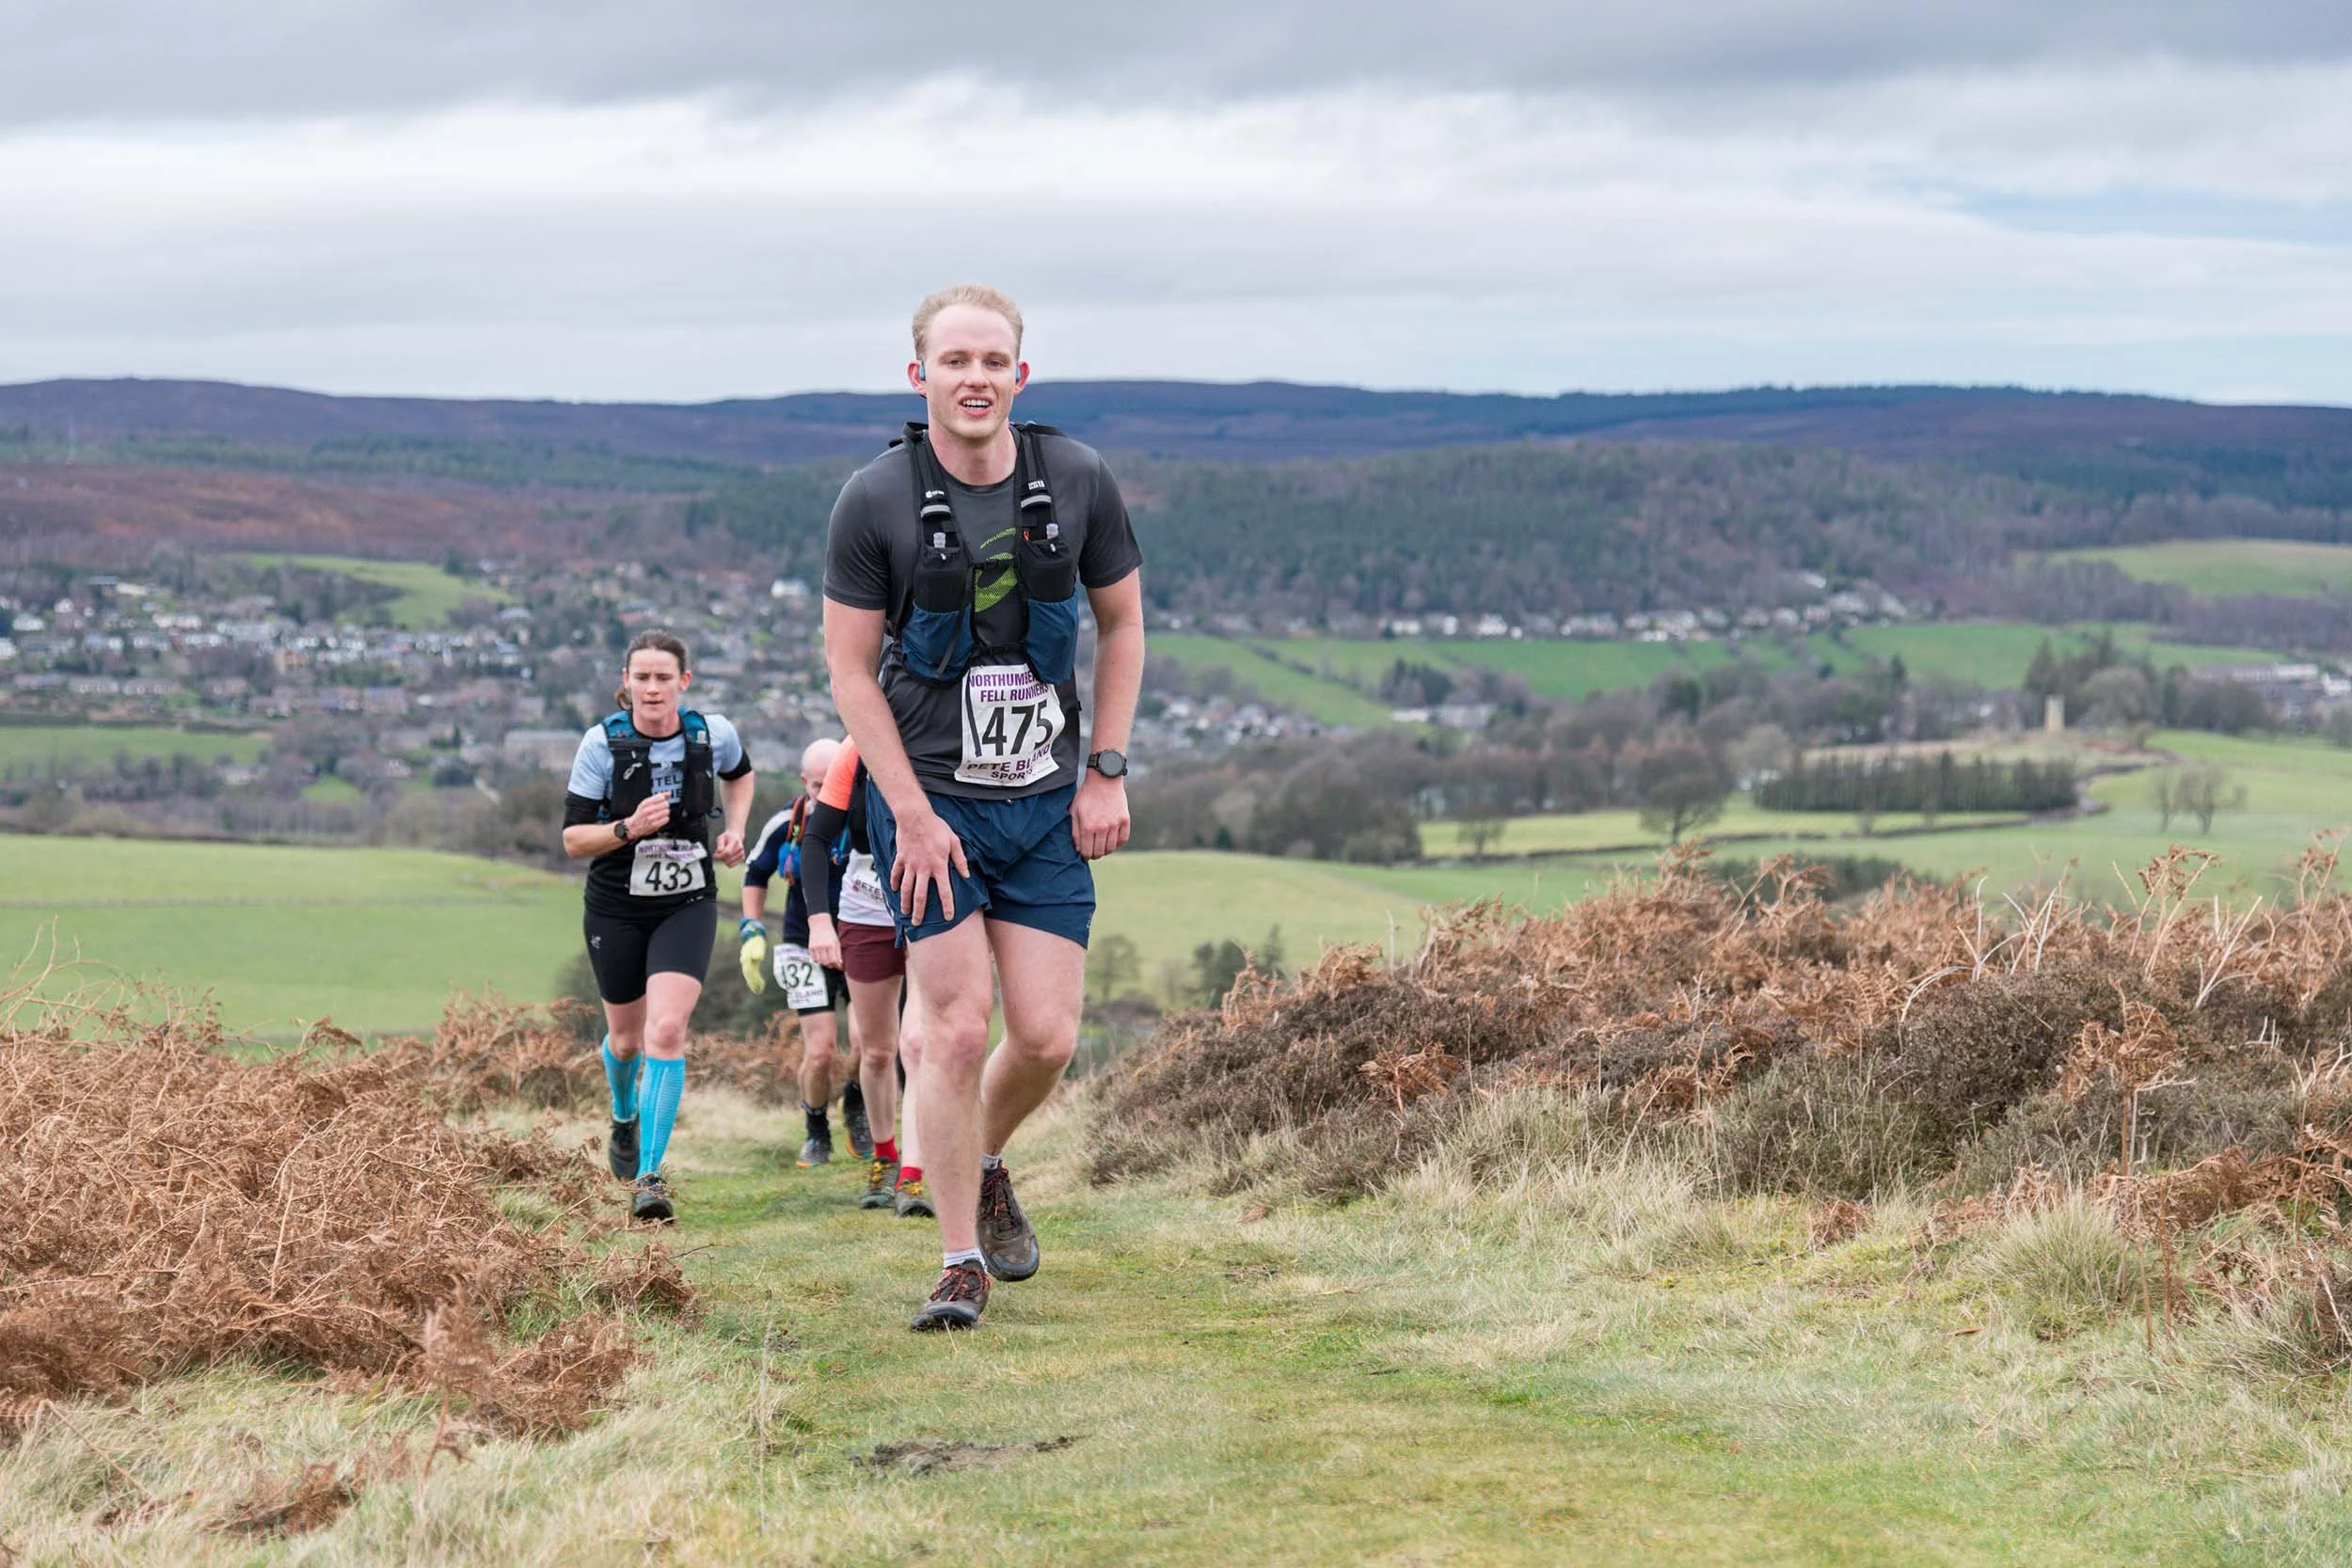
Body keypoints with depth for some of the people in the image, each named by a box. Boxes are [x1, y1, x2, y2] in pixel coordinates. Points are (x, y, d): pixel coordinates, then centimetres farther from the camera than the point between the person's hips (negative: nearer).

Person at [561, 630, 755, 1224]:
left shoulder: (714, 734, -7)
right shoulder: (603, 743, -13)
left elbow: (739, 774, 18)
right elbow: (573, 839, -11)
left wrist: (734, 831, 2)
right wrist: (629, 828, -27)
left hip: (688, 906, 0)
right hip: (616, 910, 0)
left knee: (667, 1031, -18)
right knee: (627, 1039, 15)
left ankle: (650, 1176, -15)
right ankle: (624, 1118, 51)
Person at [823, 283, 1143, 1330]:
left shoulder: (1078, 482, -2)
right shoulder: (875, 501, -9)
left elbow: (1122, 622, 11)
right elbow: (850, 668, -5)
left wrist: (1107, 771, 3)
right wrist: (912, 816, -11)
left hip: (1049, 804, 3)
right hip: (930, 797, -2)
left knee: (1047, 1037, -2)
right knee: (957, 1031, -9)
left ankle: (985, 1163, 31)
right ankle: (960, 1262, 4)